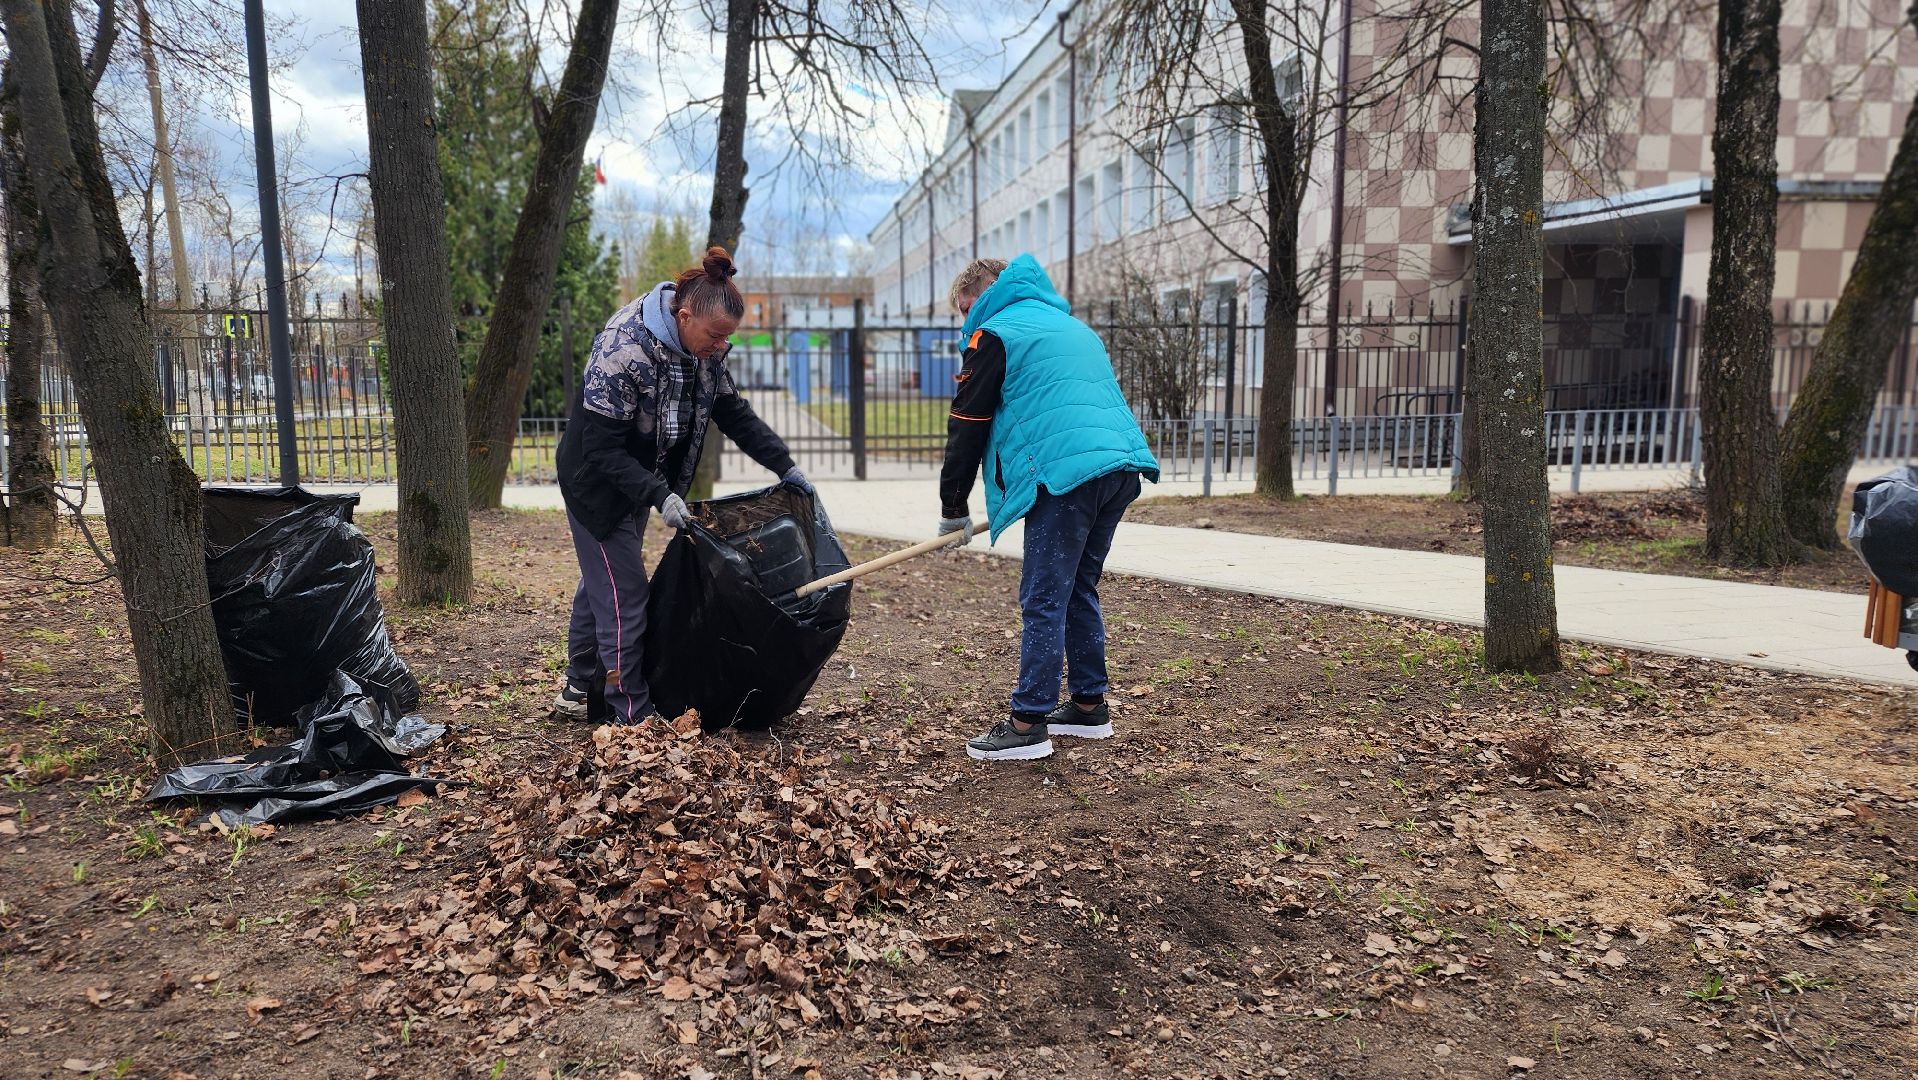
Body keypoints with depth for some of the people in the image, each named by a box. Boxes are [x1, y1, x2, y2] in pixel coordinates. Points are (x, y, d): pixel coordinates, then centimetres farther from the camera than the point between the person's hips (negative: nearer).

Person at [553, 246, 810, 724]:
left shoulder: (704, 348, -9)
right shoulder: (622, 352, -32)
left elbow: (734, 412, 1)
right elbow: (602, 449, -30)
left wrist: (784, 465, -8)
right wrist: (660, 497, -38)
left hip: (639, 481, 8)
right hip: (596, 483, -8)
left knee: (601, 583, 19)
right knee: (624, 595, -7)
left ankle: (580, 691, 34)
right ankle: (632, 717, 3)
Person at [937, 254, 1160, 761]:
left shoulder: (994, 334, 5)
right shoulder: (1073, 326, 30)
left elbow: (967, 428, 4)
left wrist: (953, 511, 13)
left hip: (1066, 473, -8)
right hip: (1122, 464, 8)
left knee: (1044, 601, -4)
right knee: (1080, 590, 18)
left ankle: (1029, 724, 0)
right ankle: (1089, 705, 24)